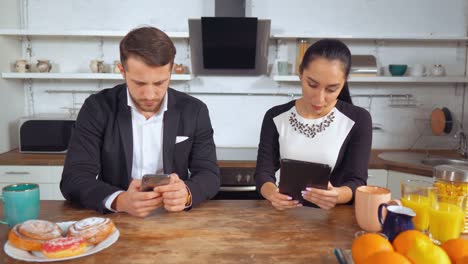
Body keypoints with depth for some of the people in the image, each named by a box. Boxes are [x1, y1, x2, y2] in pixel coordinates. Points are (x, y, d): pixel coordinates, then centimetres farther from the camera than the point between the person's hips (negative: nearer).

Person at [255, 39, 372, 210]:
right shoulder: (275, 117, 0)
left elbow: (357, 181, -9)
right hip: (286, 214, 2)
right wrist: (273, 193, -28)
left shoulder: (358, 120, -5)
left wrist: (337, 195, -32)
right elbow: (263, 172, -5)